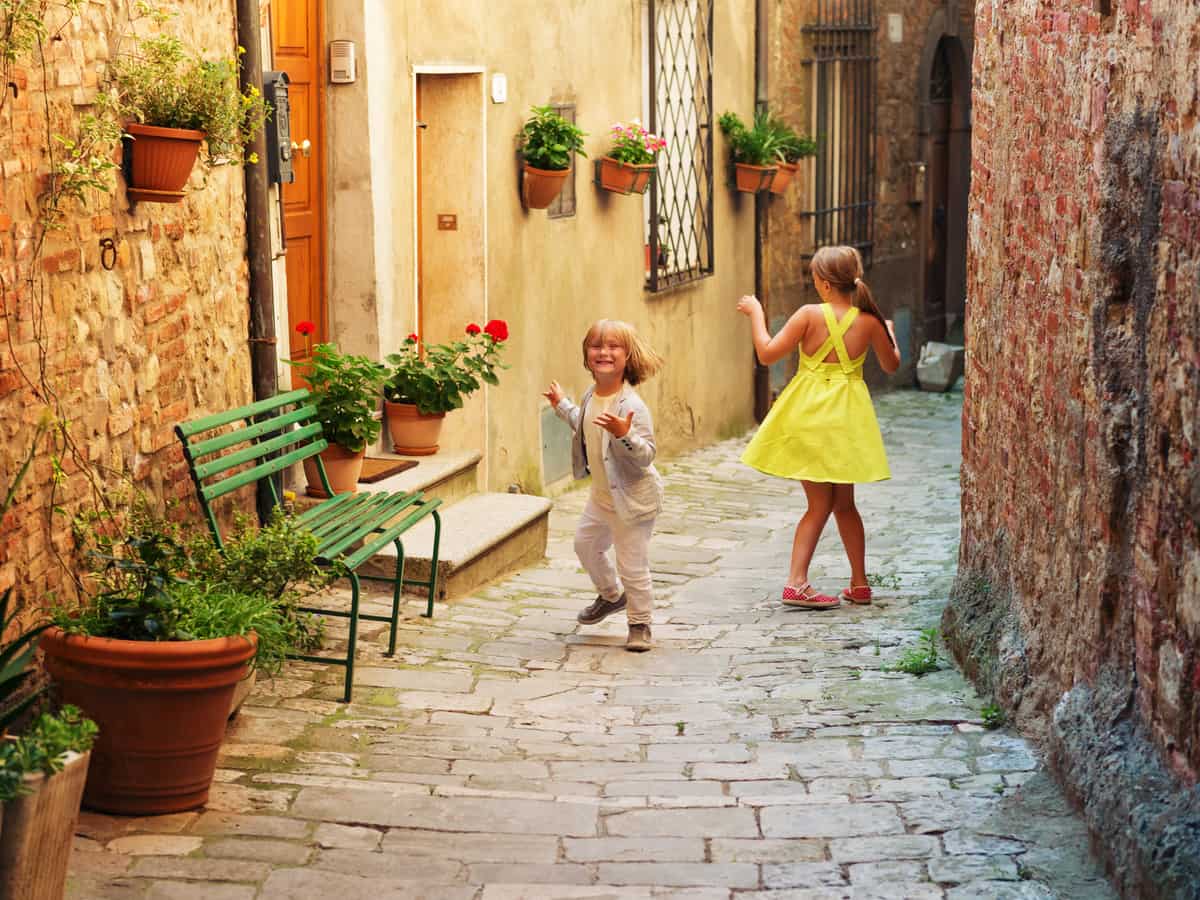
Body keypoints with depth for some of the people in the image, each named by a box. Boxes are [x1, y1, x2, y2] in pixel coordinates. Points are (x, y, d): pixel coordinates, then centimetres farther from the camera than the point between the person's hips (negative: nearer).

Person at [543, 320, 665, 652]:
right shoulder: (590, 397, -1)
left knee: (632, 564, -2)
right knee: (586, 544, 26)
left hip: (633, 499, -9)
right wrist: (563, 406, 26)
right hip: (602, 495, 9)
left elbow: (646, 456, -31)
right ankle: (611, 595, 49)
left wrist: (624, 435, -47)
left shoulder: (632, 406, -27)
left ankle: (640, 624, 16)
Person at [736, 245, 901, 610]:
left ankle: (796, 581, -4)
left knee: (820, 504, 6)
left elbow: (767, 354, -9)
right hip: (847, 417, 1)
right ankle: (859, 584, 19)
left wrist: (756, 313, 3)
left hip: (809, 414, -1)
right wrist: (889, 332, 33)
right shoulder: (870, 321, -3)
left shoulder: (810, 315, -11)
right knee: (844, 503, 16)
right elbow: (891, 365, 15)